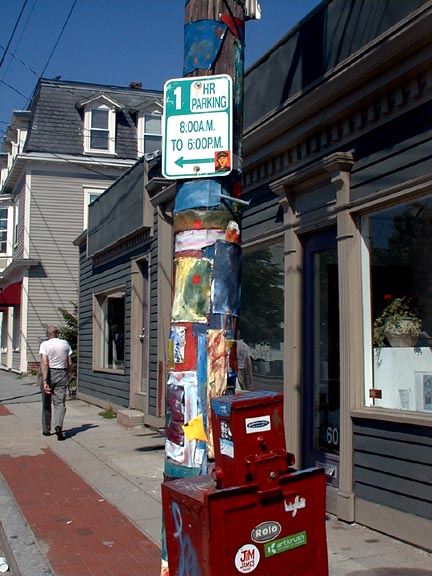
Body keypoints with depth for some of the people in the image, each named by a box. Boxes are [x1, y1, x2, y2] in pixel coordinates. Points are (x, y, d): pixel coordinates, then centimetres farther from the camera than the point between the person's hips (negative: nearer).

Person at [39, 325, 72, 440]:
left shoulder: (45, 344, -6)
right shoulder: (65, 344, 4)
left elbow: (44, 363, -17)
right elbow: (69, 363, 5)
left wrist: (44, 381, -21)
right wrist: (68, 375, 22)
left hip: (49, 373, -1)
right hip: (62, 374, 1)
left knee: (46, 403, 12)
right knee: (60, 402, -1)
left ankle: (46, 430, 23)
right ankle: (58, 425, -24)